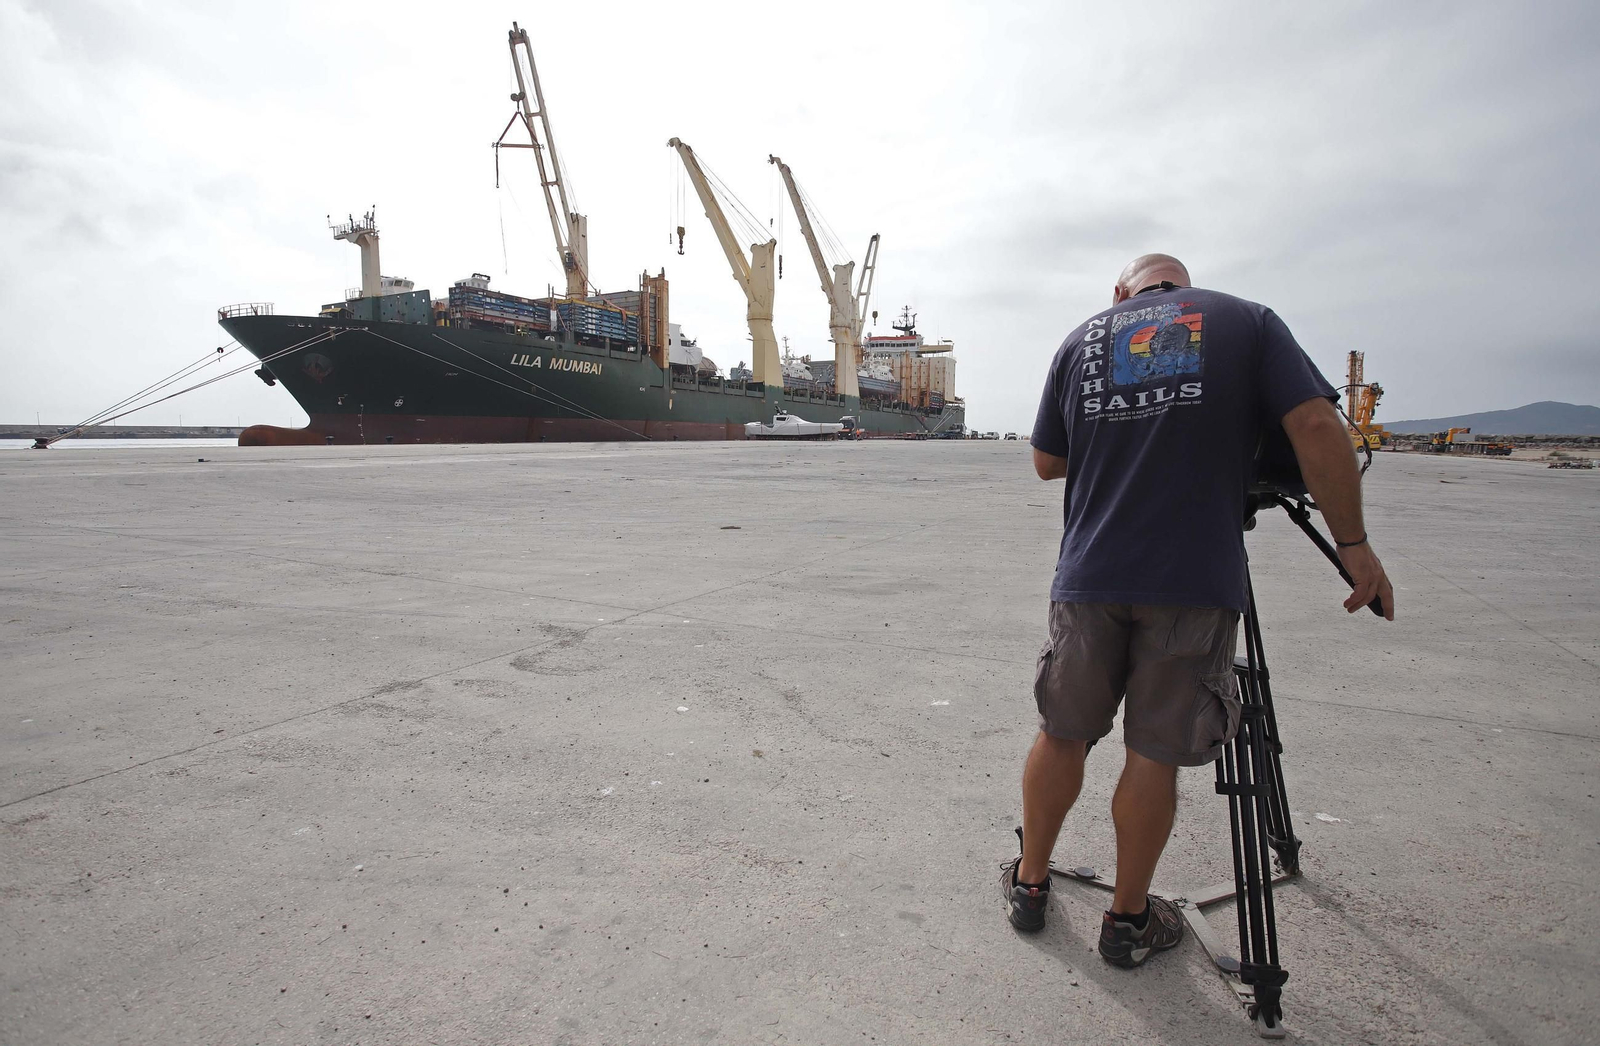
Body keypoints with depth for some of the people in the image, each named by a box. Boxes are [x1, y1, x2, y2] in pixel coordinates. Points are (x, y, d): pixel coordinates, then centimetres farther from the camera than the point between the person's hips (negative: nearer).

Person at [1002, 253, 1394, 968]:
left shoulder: (1083, 339, 13)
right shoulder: (1248, 321, 7)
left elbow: (1047, 463, 17)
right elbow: (1317, 428, -6)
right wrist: (1352, 543, -1)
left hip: (1088, 578, 2)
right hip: (1194, 584, -2)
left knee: (1061, 734, 15)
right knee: (1156, 752, 8)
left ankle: (1030, 883, 31)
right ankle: (1129, 919, 23)